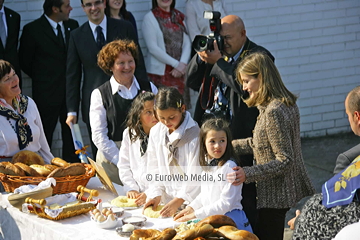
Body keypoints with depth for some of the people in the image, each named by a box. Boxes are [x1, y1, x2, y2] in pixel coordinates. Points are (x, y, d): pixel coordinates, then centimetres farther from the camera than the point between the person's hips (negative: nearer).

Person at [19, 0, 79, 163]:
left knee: (70, 134, 10)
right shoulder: (33, 29, -9)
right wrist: (41, 78, 3)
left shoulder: (73, 26, 5)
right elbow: (24, 61, 0)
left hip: (70, 90, 4)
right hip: (47, 93, -4)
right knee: (45, 136, 2)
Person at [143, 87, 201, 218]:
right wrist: (156, 194, 1)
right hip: (167, 201, 4)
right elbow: (154, 168, 14)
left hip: (191, 202, -4)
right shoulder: (156, 132, 9)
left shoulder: (195, 134, -10)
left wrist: (178, 201, -15)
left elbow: (195, 175, -11)